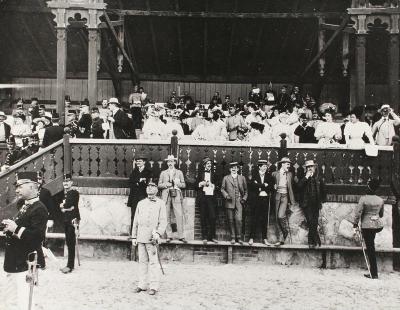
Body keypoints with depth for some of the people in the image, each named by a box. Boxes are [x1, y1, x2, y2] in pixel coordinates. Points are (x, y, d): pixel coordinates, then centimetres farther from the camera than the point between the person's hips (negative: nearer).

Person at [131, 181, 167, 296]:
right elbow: (135, 221, 16)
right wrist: (134, 237, 12)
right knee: (142, 261, 8)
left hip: (152, 238, -4)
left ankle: (154, 286, 0)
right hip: (141, 238, 4)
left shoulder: (160, 203, 4)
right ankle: (142, 285, 16)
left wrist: (158, 233, -17)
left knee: (153, 262, -5)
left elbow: (163, 221, -2)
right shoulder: (140, 203, 15)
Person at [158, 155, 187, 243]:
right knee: (167, 216, -4)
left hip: (176, 195, -1)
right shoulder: (163, 173, 18)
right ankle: (169, 236, 1)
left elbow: (184, 185, 13)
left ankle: (181, 236, -8)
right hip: (166, 196, 1)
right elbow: (159, 185, 12)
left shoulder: (179, 172, 17)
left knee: (179, 215, -10)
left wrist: (177, 183, -6)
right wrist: (166, 184, -6)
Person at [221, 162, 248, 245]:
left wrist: (244, 198, 2)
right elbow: (222, 189, 10)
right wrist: (226, 195, -6)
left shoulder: (242, 178, 13)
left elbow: (245, 190, 15)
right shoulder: (226, 178, 11)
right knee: (231, 220, 1)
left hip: (239, 202, 0)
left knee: (238, 220, -10)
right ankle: (232, 238, 9)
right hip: (229, 202, 0)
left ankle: (239, 237, 0)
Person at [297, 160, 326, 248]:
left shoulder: (318, 179, 13)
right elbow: (298, 186, -12)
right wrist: (306, 177, -14)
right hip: (306, 204, -2)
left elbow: (323, 191, 23)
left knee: (314, 223, -3)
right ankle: (316, 241, -6)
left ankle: (311, 242, 7)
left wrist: (321, 200, 15)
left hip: (316, 204, 2)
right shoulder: (303, 178, 7)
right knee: (311, 222, -13)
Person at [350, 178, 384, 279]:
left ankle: (374, 274, 3)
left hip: (367, 226, -5)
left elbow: (358, 212, -11)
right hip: (379, 225, 5)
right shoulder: (381, 200, 2)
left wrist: (355, 223, 3)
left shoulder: (363, 199, -14)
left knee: (370, 249, 0)